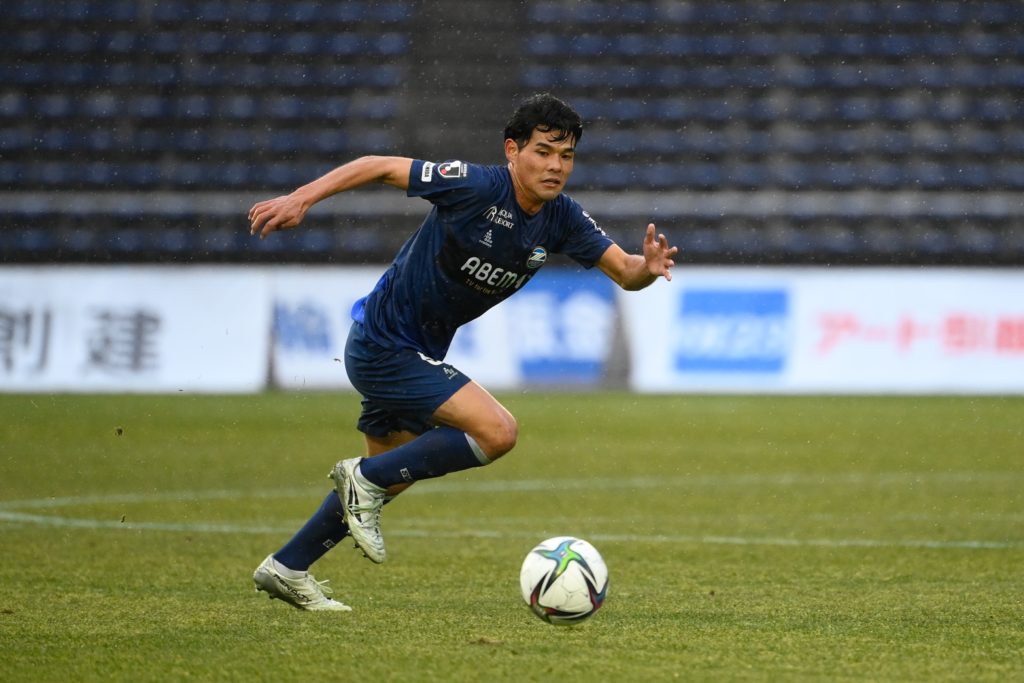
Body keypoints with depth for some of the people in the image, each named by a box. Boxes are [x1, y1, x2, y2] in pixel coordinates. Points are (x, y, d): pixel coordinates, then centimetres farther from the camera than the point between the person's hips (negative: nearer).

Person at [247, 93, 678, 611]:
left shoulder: (562, 220, -5)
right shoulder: (476, 187, -23)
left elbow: (624, 272, -2)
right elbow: (379, 167, -15)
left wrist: (648, 267, -25)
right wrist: (300, 199, -19)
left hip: (419, 352, 9)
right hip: (383, 346, -9)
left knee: (391, 476, 23)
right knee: (497, 432, -21)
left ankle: (286, 568, 37)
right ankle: (365, 477, -6)